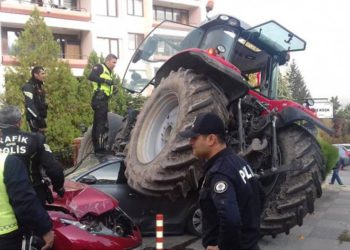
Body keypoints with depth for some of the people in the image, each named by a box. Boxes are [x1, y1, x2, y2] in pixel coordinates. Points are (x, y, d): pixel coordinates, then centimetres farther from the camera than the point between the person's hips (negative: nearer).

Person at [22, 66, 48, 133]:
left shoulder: (39, 86, 16)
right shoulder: (29, 86, -13)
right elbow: (29, 105, -21)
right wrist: (38, 117, -24)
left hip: (39, 117, 9)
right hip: (34, 118, -9)